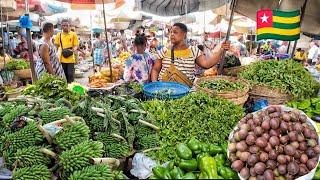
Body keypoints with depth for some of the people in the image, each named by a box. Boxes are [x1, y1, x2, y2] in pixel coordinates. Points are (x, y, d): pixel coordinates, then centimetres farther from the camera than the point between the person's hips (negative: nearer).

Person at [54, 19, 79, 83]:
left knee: (70, 74, -2)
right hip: (61, 58, 2)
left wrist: (73, 50, -19)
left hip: (70, 58, -2)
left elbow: (76, 45, 1)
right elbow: (56, 46, 12)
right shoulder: (59, 35, 9)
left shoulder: (73, 34, 3)